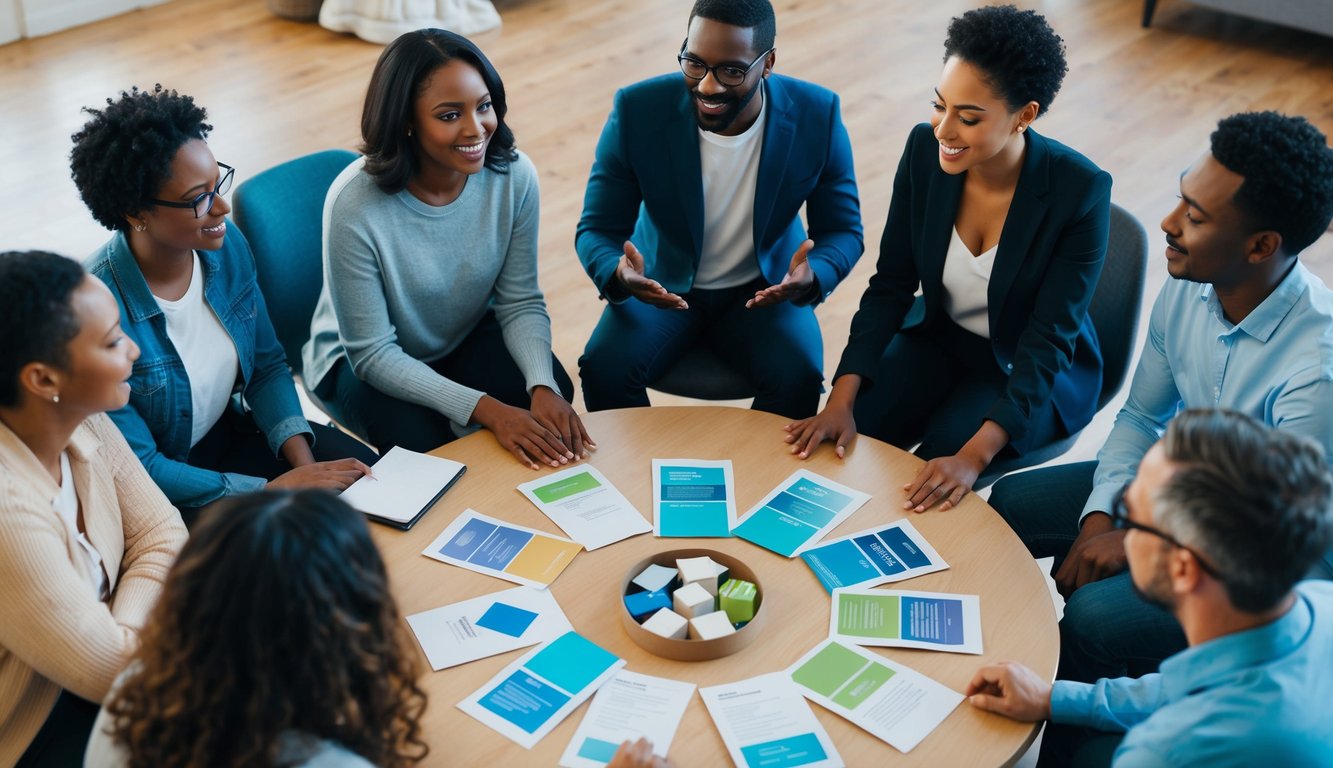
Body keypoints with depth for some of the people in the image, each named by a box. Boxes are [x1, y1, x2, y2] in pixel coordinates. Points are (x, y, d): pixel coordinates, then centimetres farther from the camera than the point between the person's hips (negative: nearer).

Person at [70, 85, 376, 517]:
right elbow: (138, 467, -22)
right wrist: (273, 489, -23)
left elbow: (267, 365, 3)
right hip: (159, 491, -6)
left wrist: (302, 460, -13)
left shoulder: (227, 245, -11)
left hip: (232, 432, 6)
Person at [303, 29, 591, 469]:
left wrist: (543, 387, -31)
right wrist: (486, 409, -33)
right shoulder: (355, 205, -31)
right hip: (363, 360, -3)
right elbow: (372, 353, -25)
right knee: (423, 440, -30)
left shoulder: (513, 176, -20)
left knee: (555, 393, -23)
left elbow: (520, 302, -10)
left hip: (469, 336, 4)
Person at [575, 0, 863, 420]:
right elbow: (597, 229, -12)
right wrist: (618, 274, -37)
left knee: (799, 377, -27)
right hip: (662, 284, 0)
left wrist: (812, 277, -32)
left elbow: (842, 231, -7)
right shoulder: (637, 110, -19)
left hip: (765, 288, 0)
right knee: (603, 369, -25)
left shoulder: (816, 116, -17)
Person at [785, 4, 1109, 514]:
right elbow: (891, 285, -10)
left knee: (926, 483, -24)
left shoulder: (1081, 191, -27)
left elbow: (1048, 341, -26)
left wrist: (973, 456, -37)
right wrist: (842, 398, -23)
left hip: (1036, 373, -3)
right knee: (843, 444, -19)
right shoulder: (925, 149, -16)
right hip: (940, 340, 4)